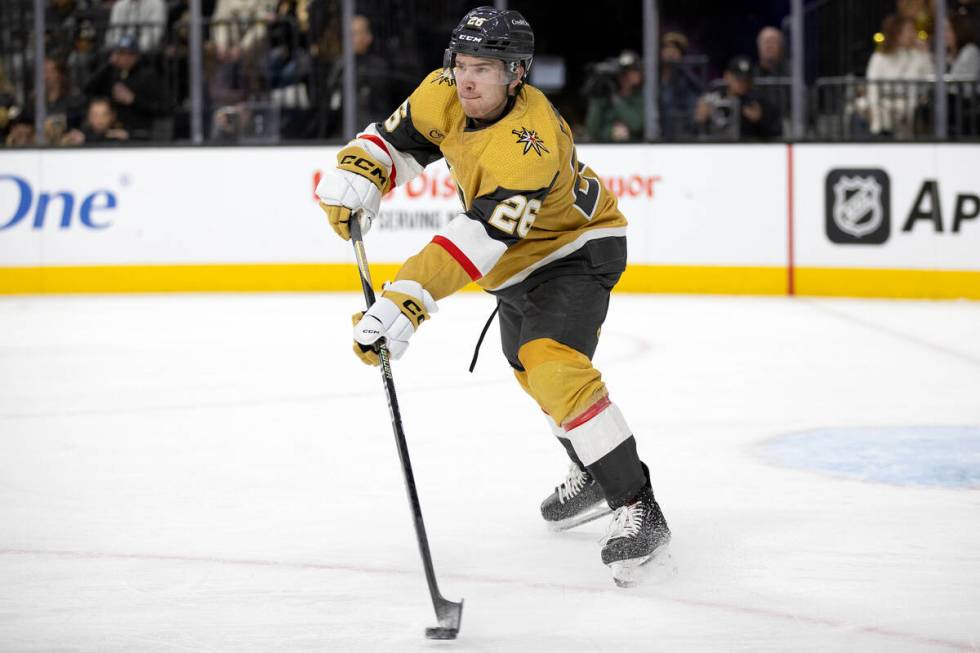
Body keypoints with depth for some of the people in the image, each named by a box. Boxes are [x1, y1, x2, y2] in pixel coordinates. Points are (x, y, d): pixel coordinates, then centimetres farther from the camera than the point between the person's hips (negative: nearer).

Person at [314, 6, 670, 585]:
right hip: (519, 257, 9)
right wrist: (355, 175, -20)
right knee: (531, 369, 25)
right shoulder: (446, 95, -17)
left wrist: (405, 303, -54)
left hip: (576, 249, -9)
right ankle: (593, 476, 48)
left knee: (553, 364, -29)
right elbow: (399, 138, 1)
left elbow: (480, 238, -47)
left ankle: (638, 509, -24)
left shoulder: (530, 142, -40)